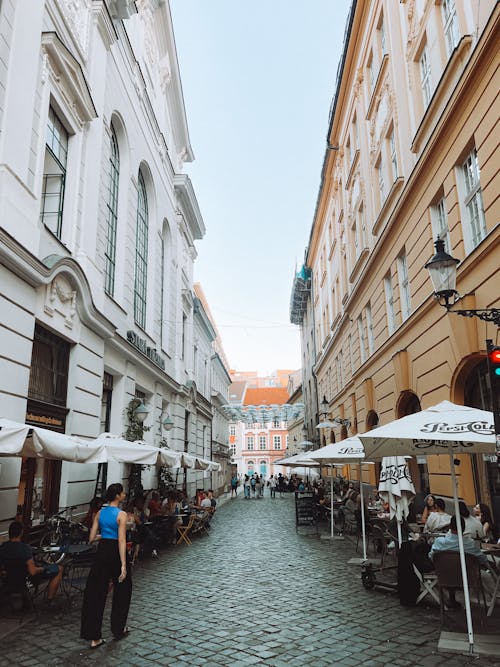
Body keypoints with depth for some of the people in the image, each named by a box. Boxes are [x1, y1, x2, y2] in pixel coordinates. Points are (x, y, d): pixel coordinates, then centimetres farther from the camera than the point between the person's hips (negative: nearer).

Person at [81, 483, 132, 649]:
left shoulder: (100, 513, 3)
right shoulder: (121, 514, -13)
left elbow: (91, 538, 3)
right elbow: (121, 540, -19)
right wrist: (123, 564, -19)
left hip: (102, 551, 5)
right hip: (115, 552, -5)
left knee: (96, 593, 7)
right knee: (122, 591, 16)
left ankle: (94, 637, 9)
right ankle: (119, 629, 28)